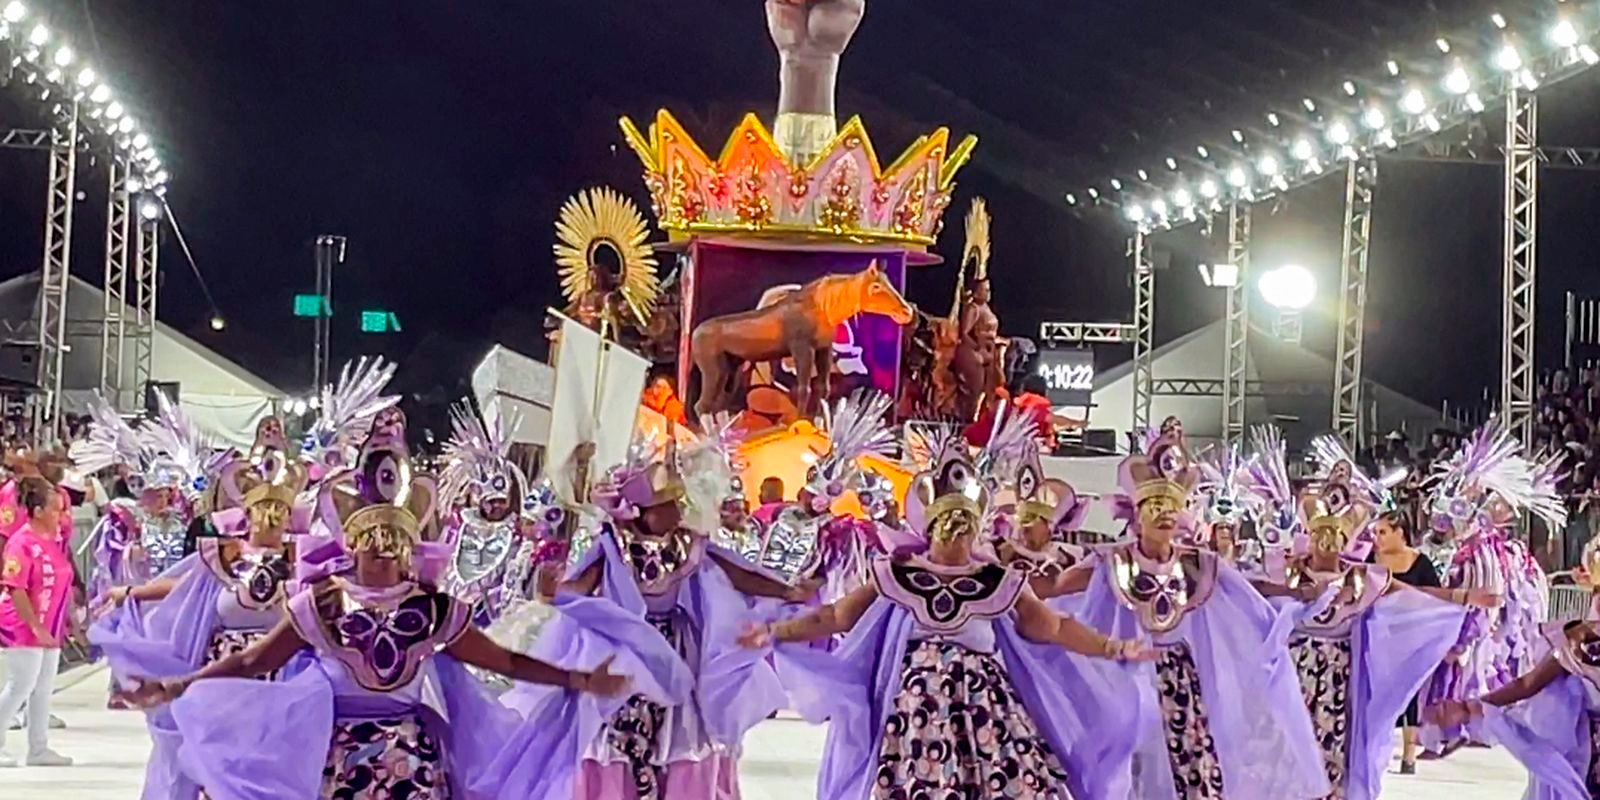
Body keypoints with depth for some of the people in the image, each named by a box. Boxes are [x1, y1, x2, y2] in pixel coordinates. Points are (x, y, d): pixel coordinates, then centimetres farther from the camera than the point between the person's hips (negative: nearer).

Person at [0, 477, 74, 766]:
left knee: (44, 688, 10)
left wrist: (69, 620, 19)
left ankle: (39, 748, 16)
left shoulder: (55, 539, 8)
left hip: (49, 628, 8)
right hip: (24, 629, -8)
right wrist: (36, 627, -21)